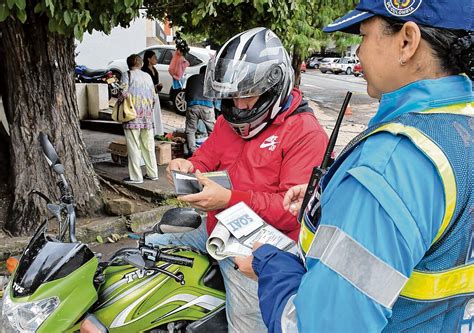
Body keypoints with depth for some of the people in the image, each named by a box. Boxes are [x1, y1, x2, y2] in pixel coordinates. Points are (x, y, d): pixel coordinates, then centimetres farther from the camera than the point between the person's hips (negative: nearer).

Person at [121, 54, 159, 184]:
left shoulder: (127, 75, -1)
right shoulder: (147, 76, 13)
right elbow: (154, 98, 11)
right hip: (148, 116, 5)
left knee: (134, 147, -2)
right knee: (148, 146, 12)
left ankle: (136, 176, -1)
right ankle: (152, 173, 18)